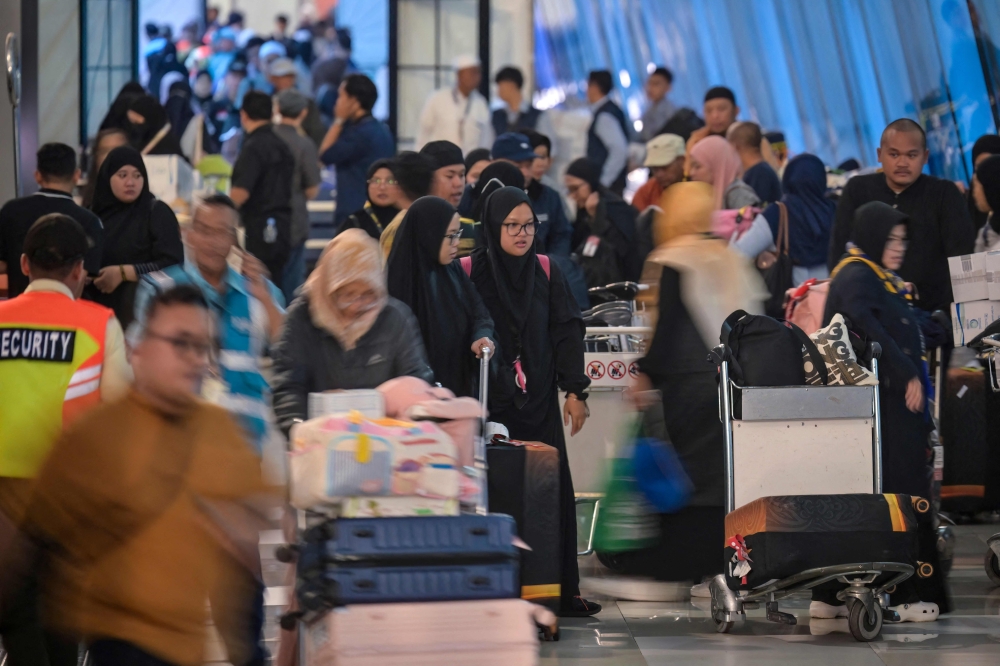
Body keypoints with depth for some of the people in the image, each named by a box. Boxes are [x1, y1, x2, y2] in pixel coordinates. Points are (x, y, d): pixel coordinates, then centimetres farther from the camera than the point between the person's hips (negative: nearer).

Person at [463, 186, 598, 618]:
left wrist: (575, 390, 0)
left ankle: (560, 591, 3)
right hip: (488, 403, -3)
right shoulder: (469, 273, -2)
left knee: (553, 491, -1)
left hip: (538, 401, 3)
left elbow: (567, 333, 8)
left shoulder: (546, 273, 7)